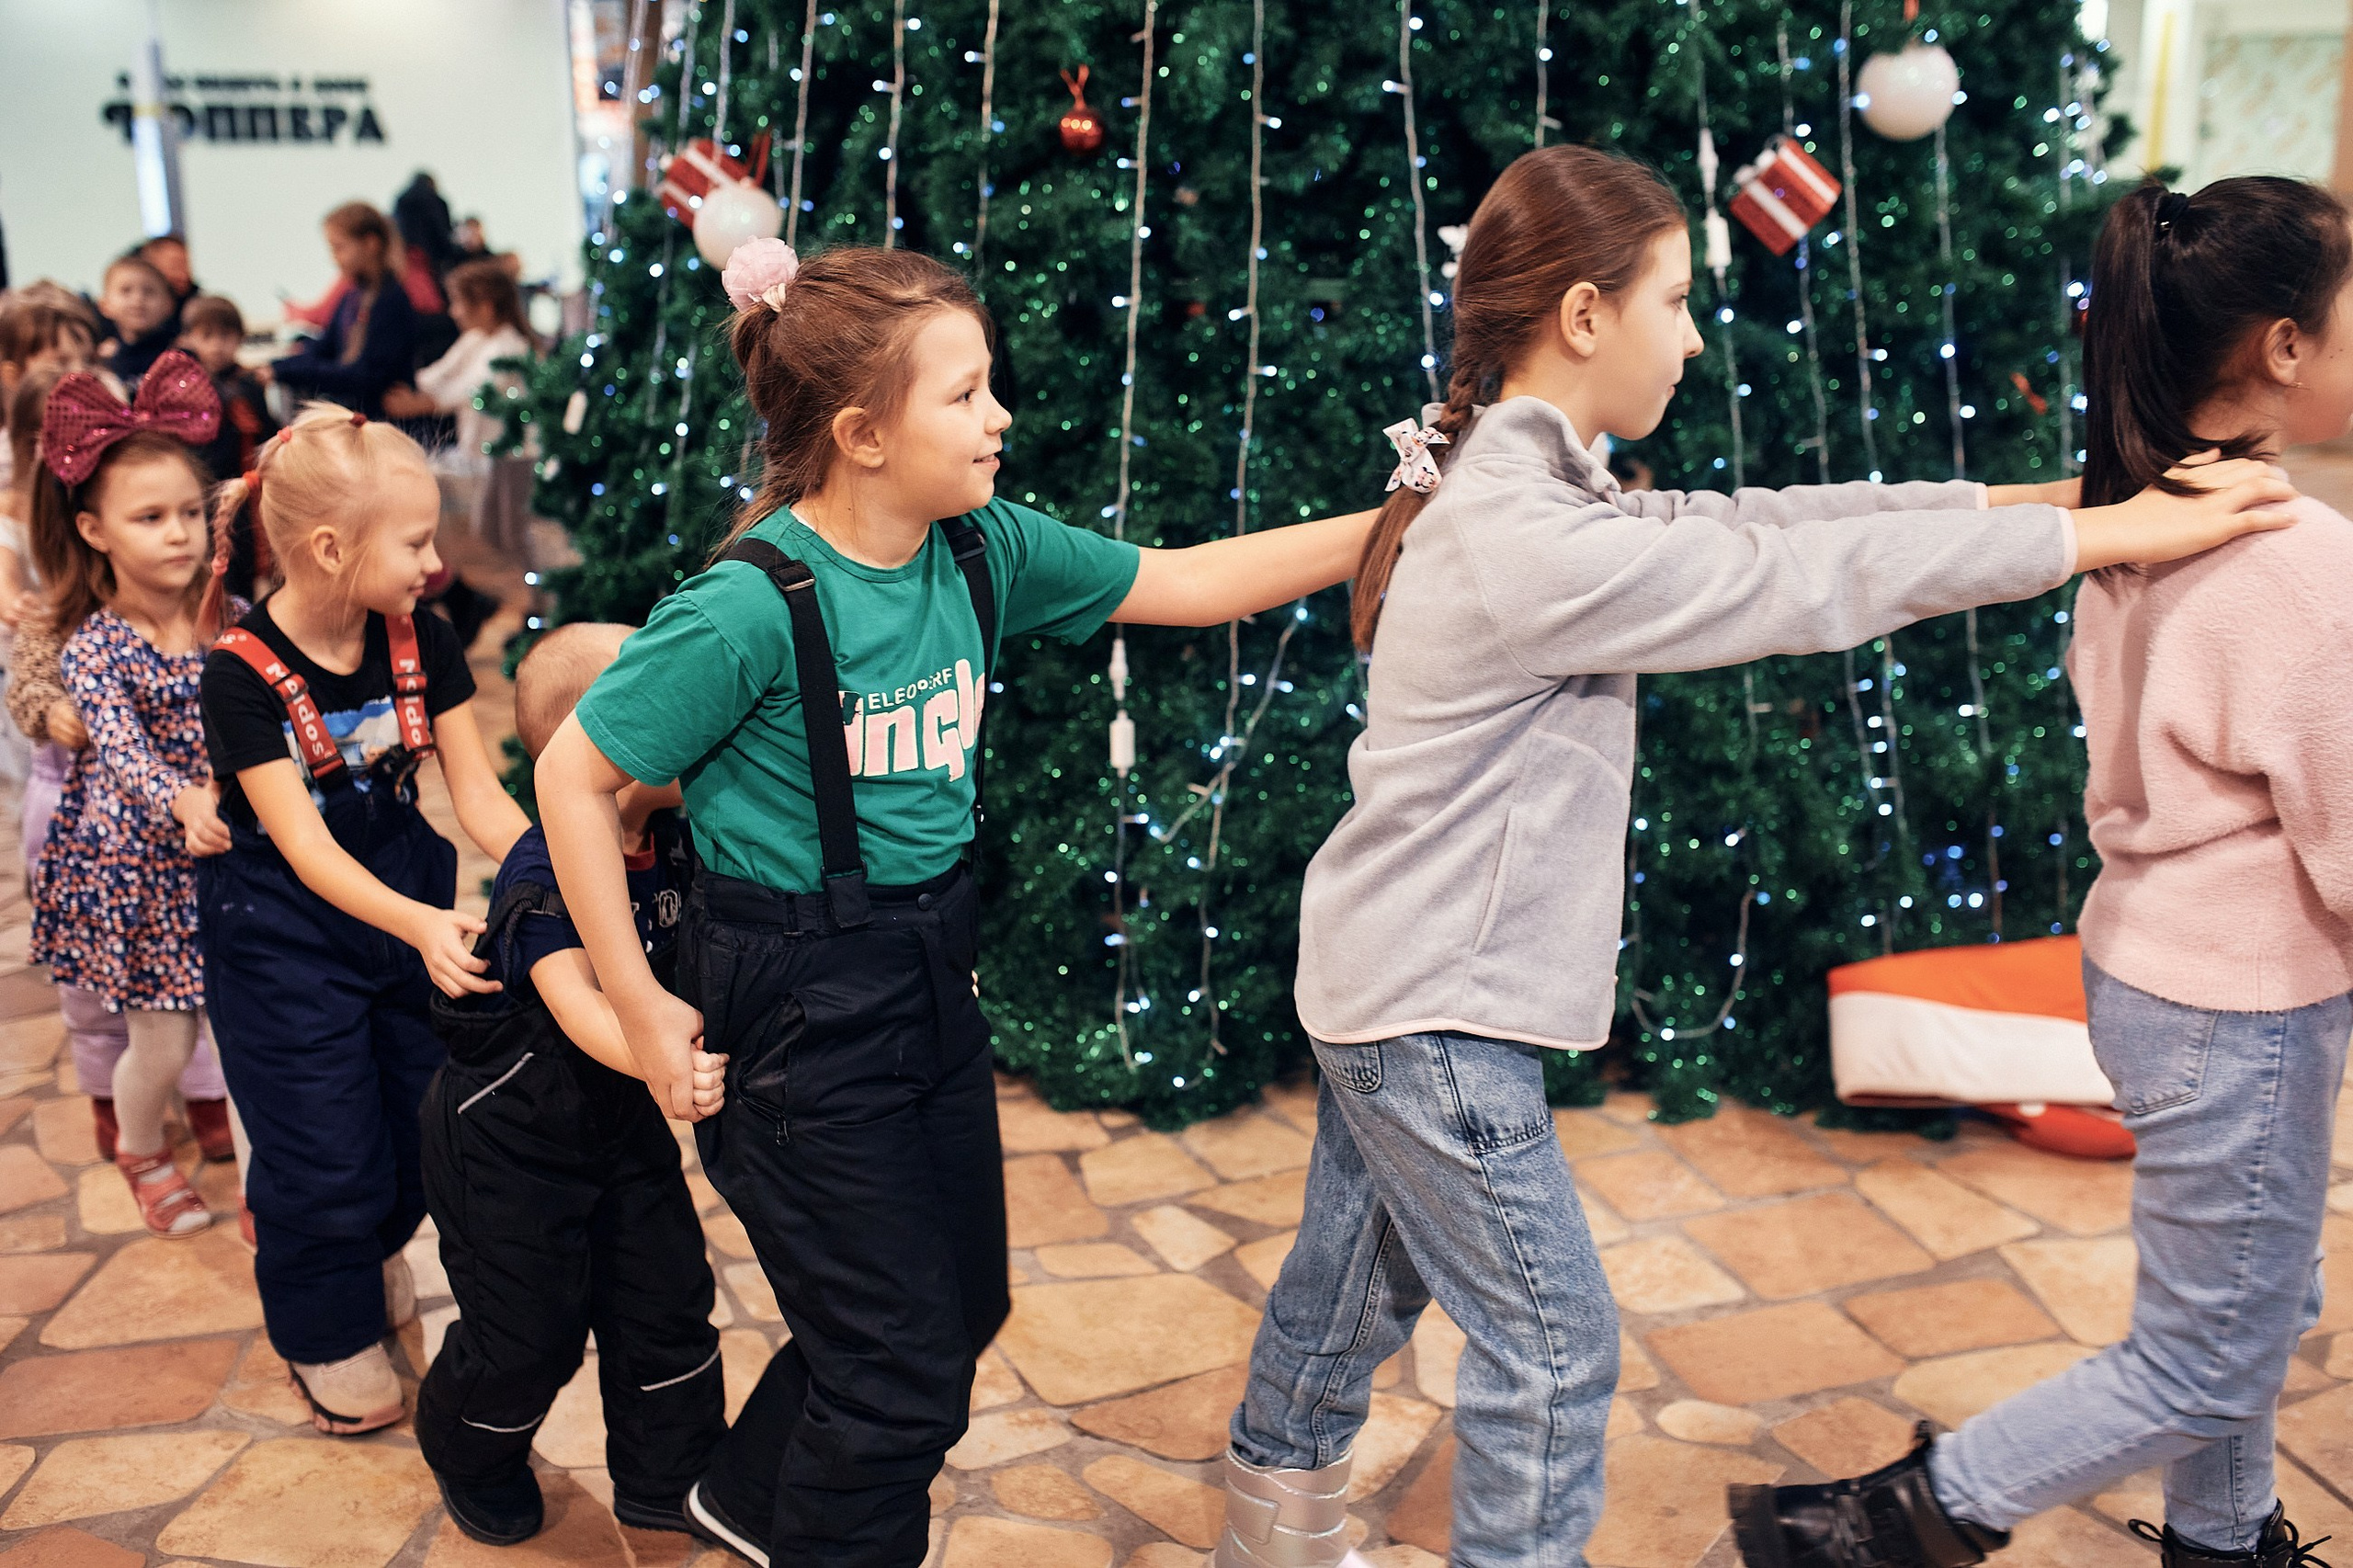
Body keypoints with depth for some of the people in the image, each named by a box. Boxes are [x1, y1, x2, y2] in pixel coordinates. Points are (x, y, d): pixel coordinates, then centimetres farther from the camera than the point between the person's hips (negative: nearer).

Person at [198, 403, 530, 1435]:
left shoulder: (422, 642, -9)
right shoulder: (243, 674, -22)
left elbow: (480, 795, -10)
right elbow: (304, 845, -28)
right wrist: (420, 924, -45)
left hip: (410, 902, 5)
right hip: (284, 933, -4)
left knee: (424, 1113, 14)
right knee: (323, 1148, 5)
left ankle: (372, 1253, 48)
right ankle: (327, 1332, 32)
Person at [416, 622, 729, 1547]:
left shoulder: (672, 845, -6)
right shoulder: (544, 876, -29)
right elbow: (577, 1001, -42)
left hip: (621, 1118, 7)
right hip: (510, 1132, -7)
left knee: (667, 1296, 10)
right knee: (530, 1328, 7)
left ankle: (667, 1480, 31)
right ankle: (472, 1459, 40)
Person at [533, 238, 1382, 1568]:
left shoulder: (986, 551, -3)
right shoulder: (753, 606, -23)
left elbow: (1189, 583, 4)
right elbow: (575, 775, -15)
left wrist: (1400, 525, -1)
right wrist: (641, 1005, -12)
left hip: (933, 974, 8)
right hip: (801, 1000, -7)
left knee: (961, 1304, 21)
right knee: (901, 1369, 3)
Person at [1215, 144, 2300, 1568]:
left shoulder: (1512, 488, 6)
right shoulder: (1534, 545, -26)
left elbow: (1745, 519, 5)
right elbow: (1815, 579, -21)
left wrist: (2032, 494, 3)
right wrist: (2103, 535, -10)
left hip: (1385, 982, 10)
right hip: (1438, 1018, -10)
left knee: (1353, 1285, 24)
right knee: (1552, 1345, 5)